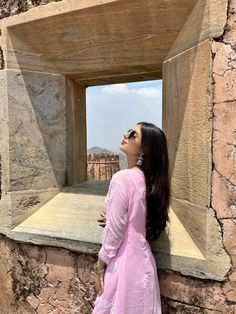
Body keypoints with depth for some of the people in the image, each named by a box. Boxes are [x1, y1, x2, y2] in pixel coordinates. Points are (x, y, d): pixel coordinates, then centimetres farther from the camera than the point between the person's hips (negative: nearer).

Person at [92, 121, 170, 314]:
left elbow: (114, 231, -19)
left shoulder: (123, 178, -23)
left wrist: (100, 264, -5)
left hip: (124, 261, -8)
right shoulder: (148, 178, 1)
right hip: (141, 258, 8)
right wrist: (111, 220, 13)